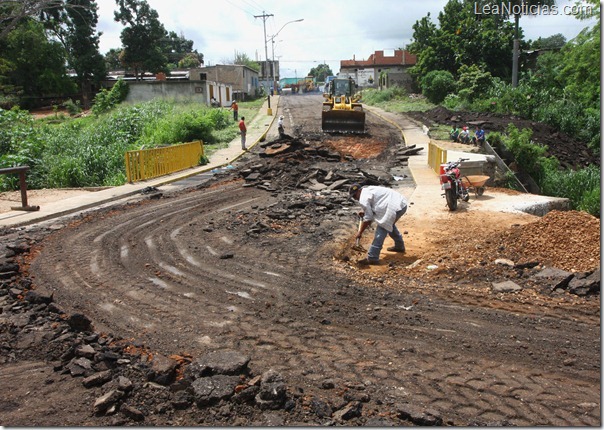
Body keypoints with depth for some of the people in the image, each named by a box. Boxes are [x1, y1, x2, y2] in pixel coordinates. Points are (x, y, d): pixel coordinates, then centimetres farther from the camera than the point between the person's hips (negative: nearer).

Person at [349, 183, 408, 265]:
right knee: (389, 224, 32)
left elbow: (368, 219, -9)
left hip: (396, 208, -11)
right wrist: (365, 213, 23)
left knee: (381, 230, -9)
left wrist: (360, 232, 0)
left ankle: (372, 258, -8)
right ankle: (399, 246, 47)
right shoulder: (368, 189, 20)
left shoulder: (363, 199, -10)